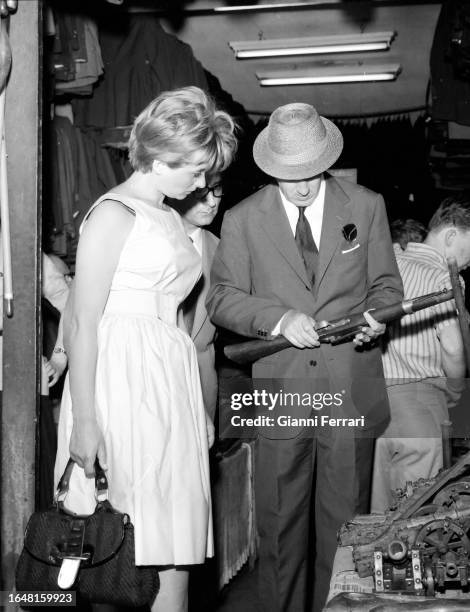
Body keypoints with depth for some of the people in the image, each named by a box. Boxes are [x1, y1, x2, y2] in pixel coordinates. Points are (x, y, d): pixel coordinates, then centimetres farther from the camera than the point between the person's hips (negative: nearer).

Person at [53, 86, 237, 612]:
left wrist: (197, 407, 16)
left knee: (178, 550, 6)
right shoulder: (114, 213, -7)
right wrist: (84, 420, -18)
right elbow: (82, 322, -13)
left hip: (171, 386, 8)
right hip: (123, 384, -8)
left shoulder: (169, 217, 19)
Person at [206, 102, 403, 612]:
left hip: (351, 390, 1)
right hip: (280, 393, 0)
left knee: (345, 525, 9)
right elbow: (221, 297, 2)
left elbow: (386, 284, 11)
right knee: (279, 526, 9)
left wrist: (376, 316, -12)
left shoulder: (367, 206, 5)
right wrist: (279, 318, -14)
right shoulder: (242, 220, 2)